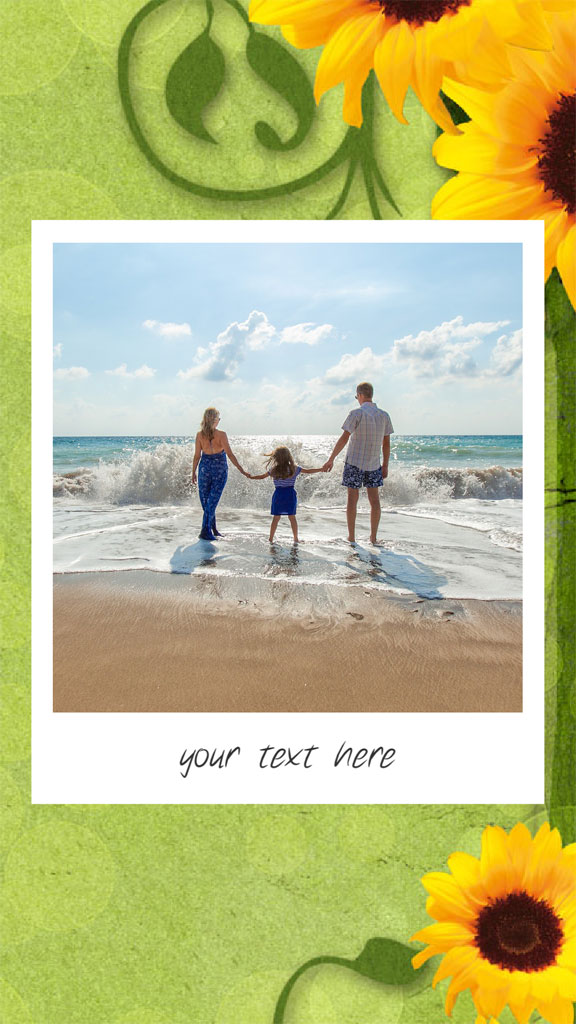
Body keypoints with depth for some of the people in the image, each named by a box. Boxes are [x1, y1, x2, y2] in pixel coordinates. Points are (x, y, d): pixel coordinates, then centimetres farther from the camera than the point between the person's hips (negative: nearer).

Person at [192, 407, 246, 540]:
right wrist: (242, 470, -10)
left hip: (205, 467, 2)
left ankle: (212, 528, 21)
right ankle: (205, 531, -4)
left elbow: (197, 456, -1)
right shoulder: (221, 434, -12)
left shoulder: (200, 435, -5)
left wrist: (193, 472, 10)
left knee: (205, 500, 14)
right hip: (220, 469, -2)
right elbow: (230, 454, -14)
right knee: (212, 500, 1)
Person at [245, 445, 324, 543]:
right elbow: (308, 471, 4)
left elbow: (262, 476, 7)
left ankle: (271, 538, 11)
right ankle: (296, 538, 11)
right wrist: (321, 470, 17)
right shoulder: (294, 469, -4)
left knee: (276, 518, 7)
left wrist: (251, 476, 24)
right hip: (290, 494, 0)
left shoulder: (273, 470, -4)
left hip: (278, 495, 0)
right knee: (292, 517, 7)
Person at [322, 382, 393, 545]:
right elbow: (386, 443, 7)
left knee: (352, 498, 3)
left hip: (355, 462, -4)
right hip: (374, 464, 4)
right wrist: (385, 466, 15)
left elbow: (344, 438, -14)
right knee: (374, 499, 8)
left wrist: (331, 459, -10)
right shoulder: (384, 415, 3)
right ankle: (373, 537, 10)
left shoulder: (357, 414, -11)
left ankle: (351, 537, 6)